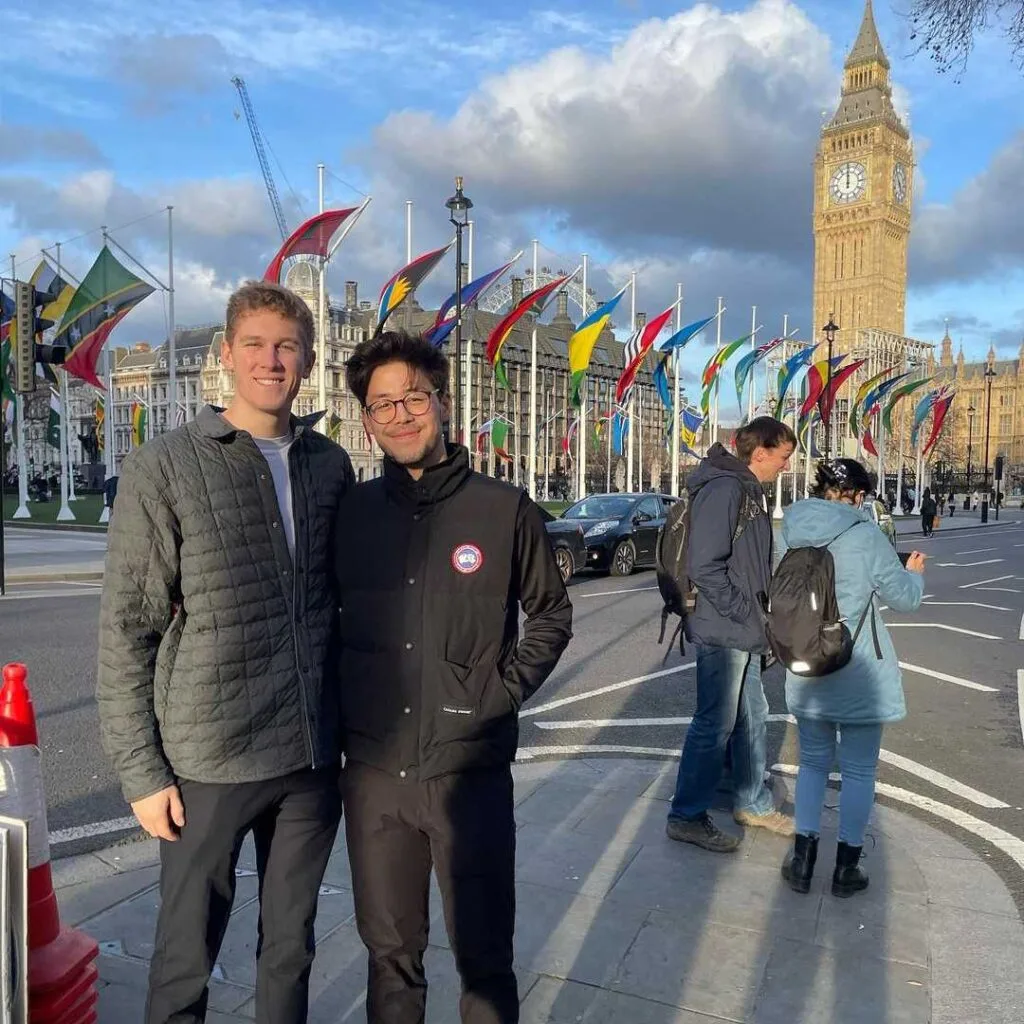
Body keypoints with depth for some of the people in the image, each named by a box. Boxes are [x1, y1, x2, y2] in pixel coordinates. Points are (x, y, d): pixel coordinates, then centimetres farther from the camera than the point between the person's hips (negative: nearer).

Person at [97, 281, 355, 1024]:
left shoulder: (330, 465, 4)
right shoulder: (166, 466, -7)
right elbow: (126, 628, -7)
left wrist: (351, 724, 11)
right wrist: (141, 768, -8)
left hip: (313, 756, 4)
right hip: (208, 761, -3)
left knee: (291, 947, 18)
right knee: (186, 957, 12)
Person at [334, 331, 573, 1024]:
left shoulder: (505, 510, -5)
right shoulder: (351, 512, 2)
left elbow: (552, 614, 6)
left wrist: (508, 687, -5)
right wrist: (340, 712, 4)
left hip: (470, 770, -2)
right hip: (373, 772, 3)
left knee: (484, 956, 12)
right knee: (390, 951, 19)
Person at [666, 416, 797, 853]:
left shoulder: (748, 490, 14)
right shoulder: (723, 488, -18)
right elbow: (704, 566, -25)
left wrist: (760, 615, 14)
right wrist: (743, 612, -18)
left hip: (744, 634, 10)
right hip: (722, 632, -10)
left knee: (752, 718, 19)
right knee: (715, 724, -1)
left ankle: (753, 804, 35)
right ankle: (686, 816, 12)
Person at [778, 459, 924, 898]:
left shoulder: (789, 533, -1)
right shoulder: (865, 536, -15)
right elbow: (904, 598, -6)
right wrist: (915, 572, 14)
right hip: (859, 672, -4)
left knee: (813, 762, 17)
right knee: (858, 770, 11)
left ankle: (802, 861, 18)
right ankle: (846, 867, 19)